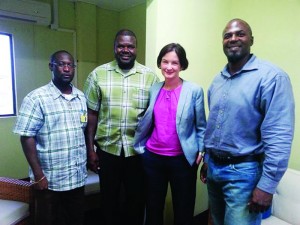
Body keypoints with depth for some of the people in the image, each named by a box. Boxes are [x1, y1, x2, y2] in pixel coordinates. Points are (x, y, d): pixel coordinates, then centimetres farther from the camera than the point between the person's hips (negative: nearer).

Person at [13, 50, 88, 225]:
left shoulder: (82, 97, 6)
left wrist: (90, 154, 7)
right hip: (50, 180, -5)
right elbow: (27, 137, -13)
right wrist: (38, 175, -14)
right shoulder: (36, 98, -11)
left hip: (78, 177, 5)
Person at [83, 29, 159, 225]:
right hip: (107, 150, 0)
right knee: (109, 200, 18)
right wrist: (90, 149, -1)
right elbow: (91, 115, 1)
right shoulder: (98, 74, -1)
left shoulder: (150, 76, -1)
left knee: (136, 200, 17)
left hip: (139, 151, 0)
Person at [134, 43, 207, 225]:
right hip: (152, 158, 3)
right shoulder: (153, 90, 3)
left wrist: (201, 151, -9)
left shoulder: (195, 91, -6)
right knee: (153, 209, 20)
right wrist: (139, 146, 7)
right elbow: (146, 123, 10)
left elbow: (201, 126, -1)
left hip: (183, 160, -2)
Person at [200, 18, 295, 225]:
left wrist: (267, 185, -20)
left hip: (243, 171, -6)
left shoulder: (271, 77, -15)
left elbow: (279, 137, -19)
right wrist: (207, 159, 15)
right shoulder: (217, 80, 8)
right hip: (213, 166, 7)